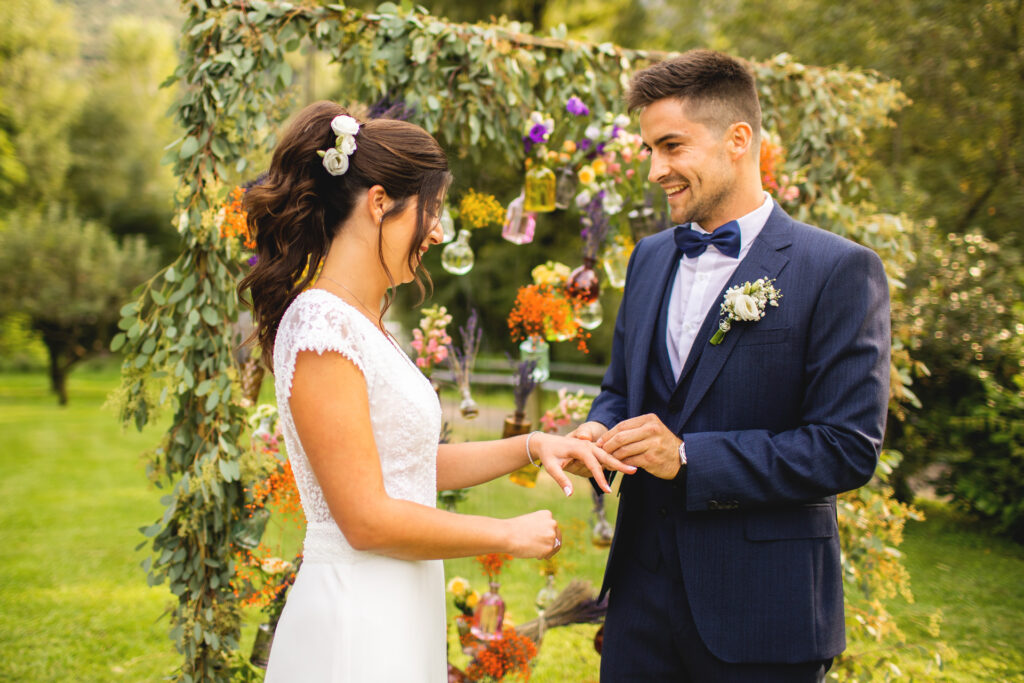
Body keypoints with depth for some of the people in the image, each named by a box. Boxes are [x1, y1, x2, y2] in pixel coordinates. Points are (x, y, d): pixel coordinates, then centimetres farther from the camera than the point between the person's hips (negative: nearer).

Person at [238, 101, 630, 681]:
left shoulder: (364, 322, 11)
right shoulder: (322, 329, -19)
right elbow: (367, 519, -21)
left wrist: (530, 447, 6)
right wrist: (511, 535, -11)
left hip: (398, 614, 9)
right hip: (356, 629, -9)